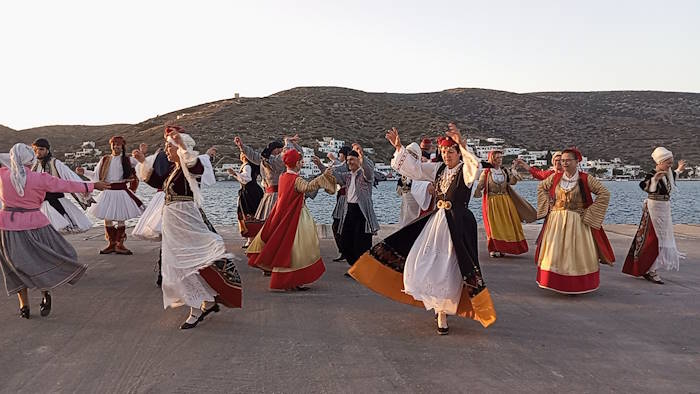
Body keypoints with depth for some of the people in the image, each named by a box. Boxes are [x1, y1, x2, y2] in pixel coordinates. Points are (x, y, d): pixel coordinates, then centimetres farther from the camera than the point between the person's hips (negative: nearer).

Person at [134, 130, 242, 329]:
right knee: (179, 264, 14)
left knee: (190, 263, -4)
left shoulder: (187, 168, -13)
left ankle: (196, 311, 6)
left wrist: (182, 144, -42)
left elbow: (198, 167, -38)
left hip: (186, 222, -10)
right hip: (173, 223, 10)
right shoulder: (173, 169, 13)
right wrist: (144, 162, 25)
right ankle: (208, 302, 26)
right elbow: (157, 182, 28)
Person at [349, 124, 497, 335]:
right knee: (424, 262, 6)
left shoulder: (465, 171, -9)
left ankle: (442, 313, 14)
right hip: (435, 221, 6)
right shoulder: (438, 169, 9)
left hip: (458, 225, -6)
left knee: (448, 269, -2)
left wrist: (462, 144, -45)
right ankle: (439, 305, 28)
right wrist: (399, 147, -1)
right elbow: (414, 167, 10)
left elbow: (475, 167, -32)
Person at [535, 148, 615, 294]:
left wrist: (589, 212, -9)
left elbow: (604, 193, -6)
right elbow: (541, 187, 20)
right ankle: (556, 283, 15)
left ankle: (577, 286, 14)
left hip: (577, 222, -3)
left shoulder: (585, 179, -6)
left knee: (577, 252, 2)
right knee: (554, 251, 3)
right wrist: (549, 205, 9)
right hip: (556, 221, 3)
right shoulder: (555, 177, 4)